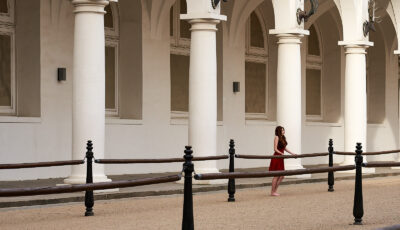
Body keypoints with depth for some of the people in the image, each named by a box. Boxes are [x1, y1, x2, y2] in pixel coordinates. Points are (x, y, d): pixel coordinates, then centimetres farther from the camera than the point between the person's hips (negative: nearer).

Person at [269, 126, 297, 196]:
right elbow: (275, 149, -17)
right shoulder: (277, 138, -12)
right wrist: (282, 154, -26)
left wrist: (292, 153, 16)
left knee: (281, 176, 9)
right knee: (277, 176, -4)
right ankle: (272, 192, 4)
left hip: (280, 159, 9)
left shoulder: (283, 138, 13)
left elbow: (285, 148, 19)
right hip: (276, 158, -8)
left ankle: (275, 191, 16)